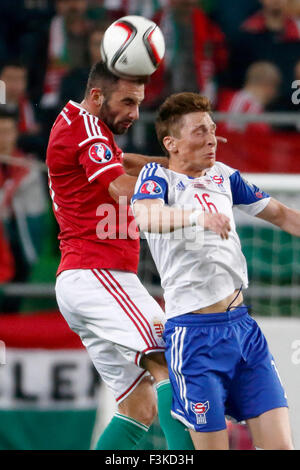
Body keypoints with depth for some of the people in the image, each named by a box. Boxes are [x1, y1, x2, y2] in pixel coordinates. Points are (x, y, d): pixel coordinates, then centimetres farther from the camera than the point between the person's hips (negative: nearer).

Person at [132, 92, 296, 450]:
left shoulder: (223, 175, 15)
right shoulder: (157, 177, -4)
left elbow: (281, 215, 27)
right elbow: (144, 216, -27)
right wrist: (197, 216, -44)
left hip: (242, 324, 6)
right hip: (194, 333, -6)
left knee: (280, 443, -2)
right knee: (212, 444, -8)